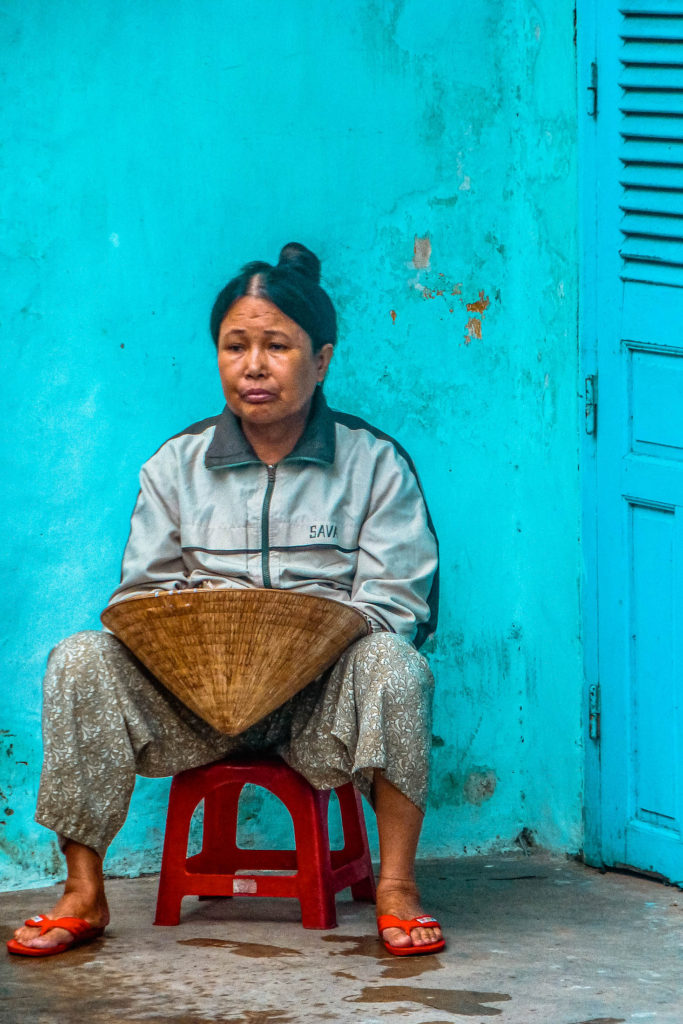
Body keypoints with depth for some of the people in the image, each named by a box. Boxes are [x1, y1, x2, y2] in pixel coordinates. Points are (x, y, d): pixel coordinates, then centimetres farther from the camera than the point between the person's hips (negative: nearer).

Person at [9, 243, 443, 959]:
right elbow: (141, 592, 8)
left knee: (391, 664, -33)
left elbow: (391, 603, -2)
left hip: (320, 697, -2)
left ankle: (396, 887, -25)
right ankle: (83, 894, -18)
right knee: (81, 661, -22)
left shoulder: (373, 463, 6)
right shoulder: (176, 465, 12)